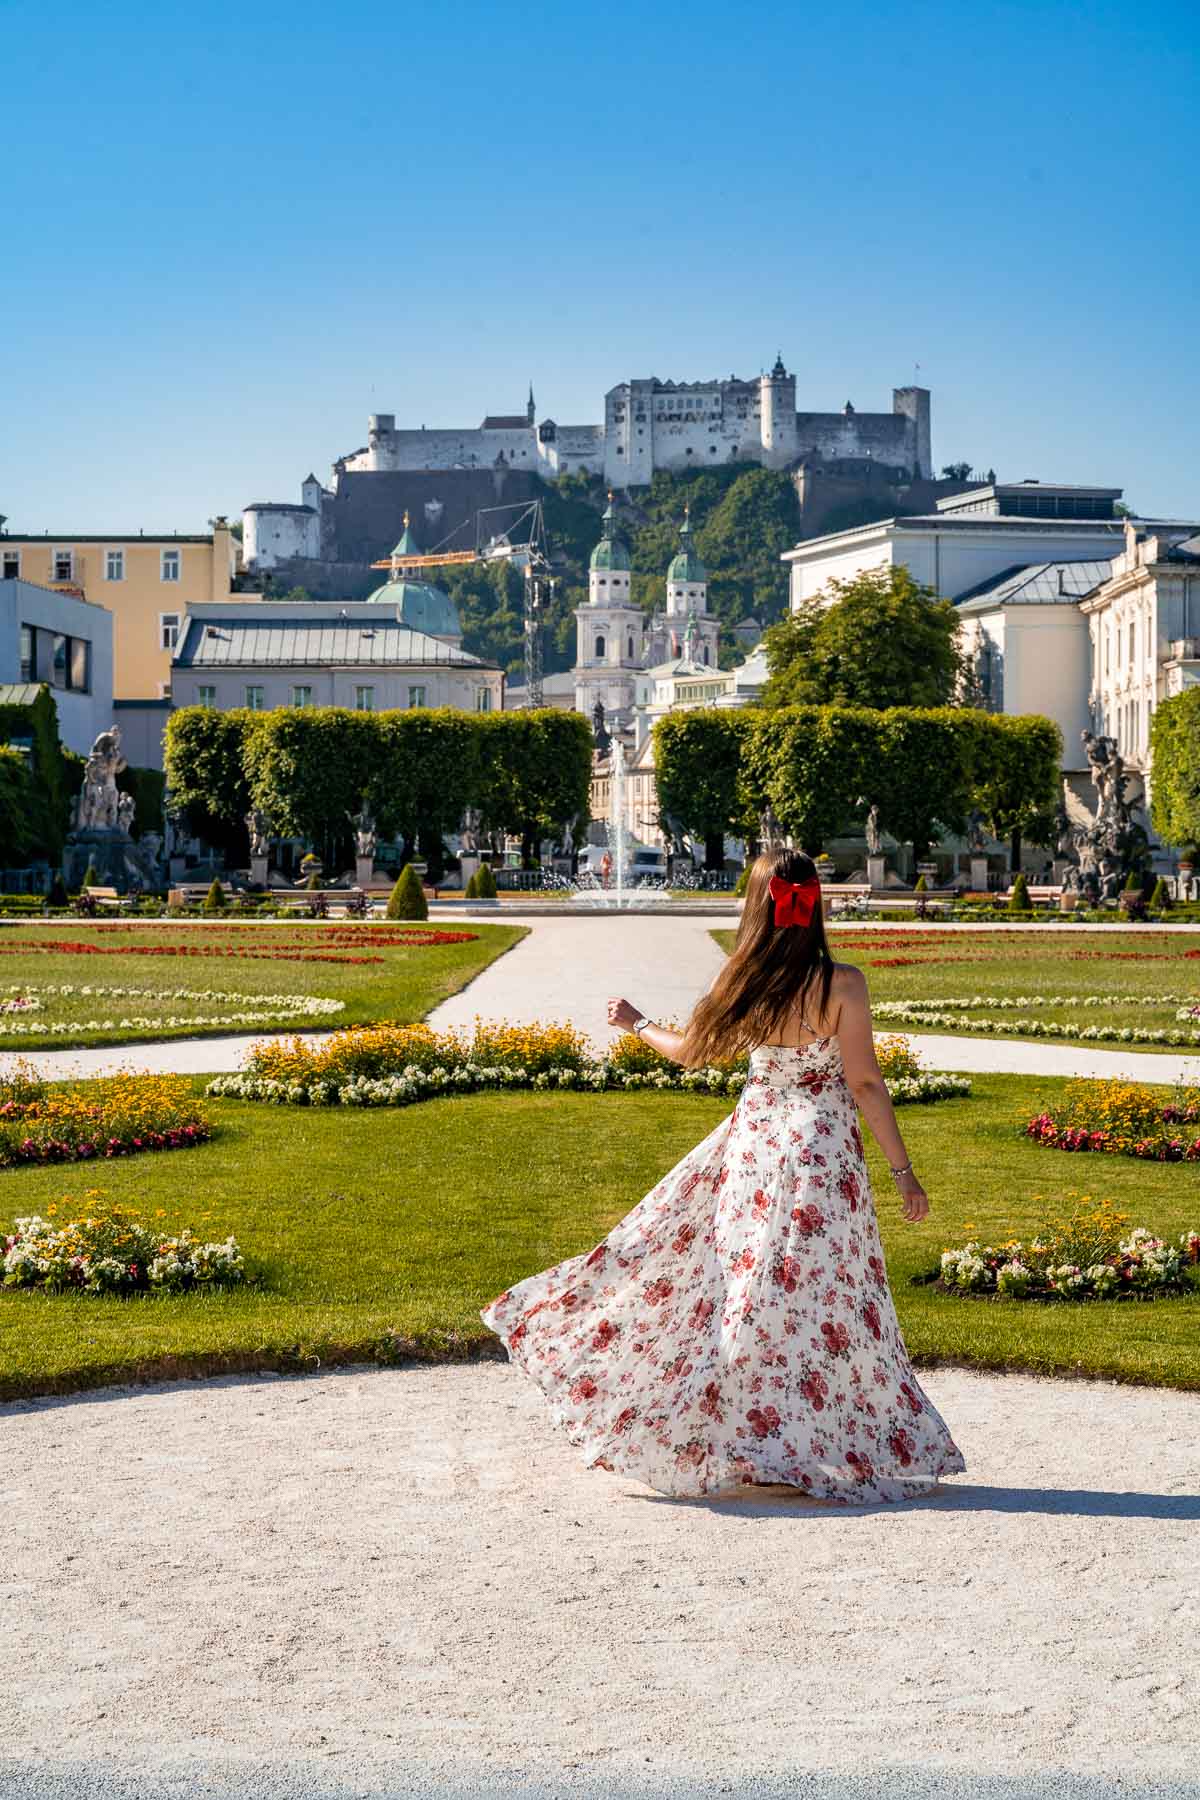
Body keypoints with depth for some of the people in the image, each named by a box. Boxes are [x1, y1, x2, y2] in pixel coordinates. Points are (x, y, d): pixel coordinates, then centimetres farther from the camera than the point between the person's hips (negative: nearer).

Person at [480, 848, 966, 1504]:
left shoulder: (742, 983, -2)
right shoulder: (842, 984, -12)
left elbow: (691, 1051, 15)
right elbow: (864, 1084, -11)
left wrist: (636, 1025, 34)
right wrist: (903, 1171, -4)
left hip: (750, 1145, 3)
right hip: (822, 1149, -3)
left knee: (750, 1294, 14)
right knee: (821, 1299, 2)